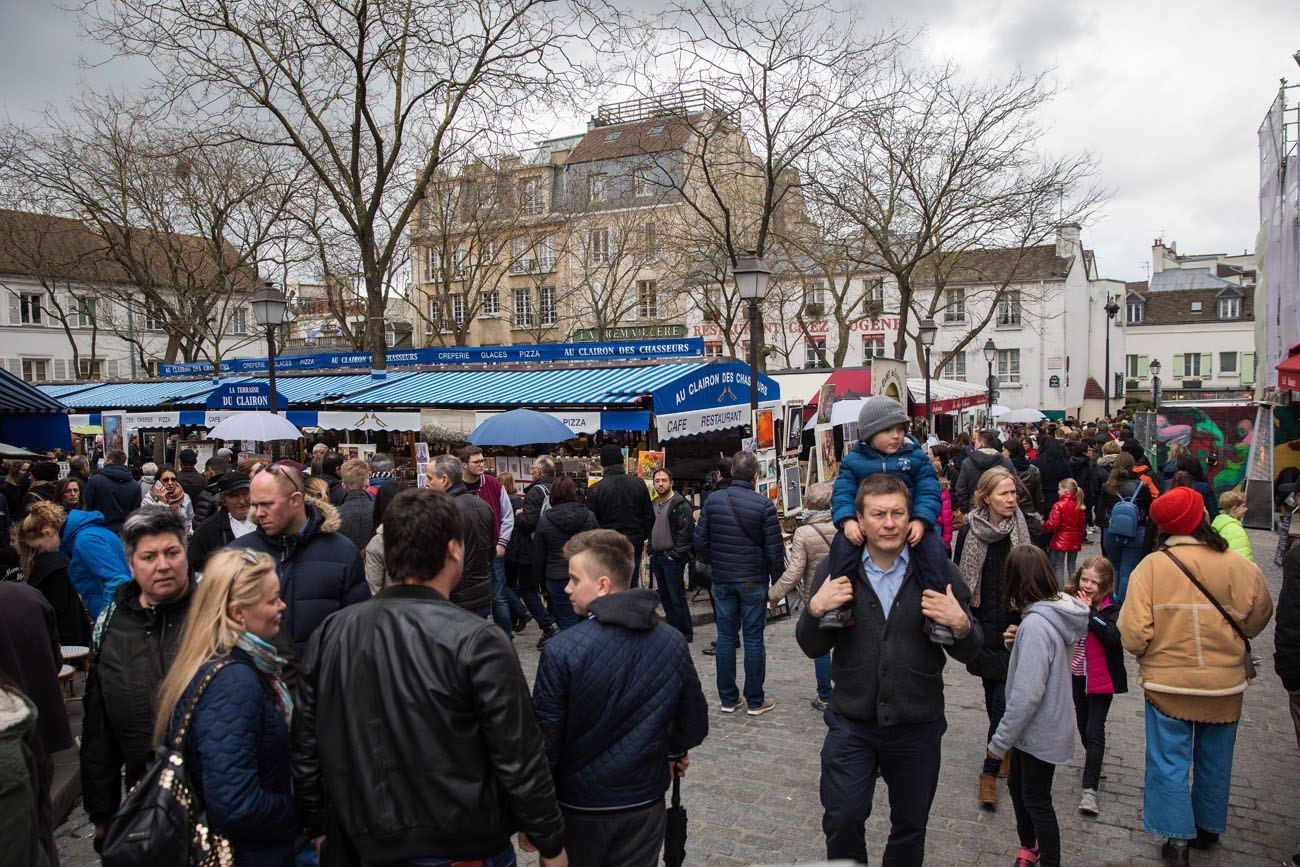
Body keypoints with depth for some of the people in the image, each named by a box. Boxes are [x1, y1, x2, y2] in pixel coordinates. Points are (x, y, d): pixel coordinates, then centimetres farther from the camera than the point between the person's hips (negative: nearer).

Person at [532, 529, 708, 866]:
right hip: (645, 804, 3)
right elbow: (695, 724, 0)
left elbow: (544, 740, -16)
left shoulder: (561, 652, -22)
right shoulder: (673, 643, -10)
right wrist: (675, 751, 22)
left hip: (578, 806, -3)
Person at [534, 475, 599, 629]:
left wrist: (540, 582, 14)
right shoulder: (589, 516, -2)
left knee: (568, 624, 5)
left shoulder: (544, 521, -4)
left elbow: (538, 558, 2)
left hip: (557, 580, -2)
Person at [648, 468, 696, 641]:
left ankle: (685, 633, 4)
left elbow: (686, 532, -17)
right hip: (657, 557, 8)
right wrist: (651, 551, 12)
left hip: (672, 558, -8)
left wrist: (675, 554, -17)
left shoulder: (680, 505, -13)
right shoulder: (654, 504, 13)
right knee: (664, 596, 15)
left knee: (677, 597, -5)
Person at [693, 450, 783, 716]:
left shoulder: (713, 500, -2)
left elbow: (700, 542, 1)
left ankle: (728, 699, 17)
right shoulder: (764, 505, -11)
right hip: (753, 581, -3)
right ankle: (755, 701, 13)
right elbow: (774, 550, -9)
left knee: (725, 637, 10)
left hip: (721, 581, 3)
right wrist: (777, 581, 3)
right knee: (753, 639, 5)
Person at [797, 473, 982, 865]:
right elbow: (813, 648, 1)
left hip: (918, 726, 1)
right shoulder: (834, 570, -4)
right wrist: (815, 609, -18)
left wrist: (960, 625, -21)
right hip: (851, 723, 0)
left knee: (910, 827, 17)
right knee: (842, 821, 1)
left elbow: (968, 653, 0)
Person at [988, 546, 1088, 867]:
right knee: (1017, 784, 25)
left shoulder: (1035, 625, -29)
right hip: (1042, 728, 9)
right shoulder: (1058, 610, -2)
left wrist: (1000, 740, -20)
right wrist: (1017, 643, -1)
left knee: (1036, 799, 9)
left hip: (1039, 732, -9)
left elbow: (1027, 694, -28)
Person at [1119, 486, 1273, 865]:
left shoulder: (1151, 566, -17)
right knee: (1214, 762, 21)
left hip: (1168, 684, -2)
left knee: (1169, 762, 11)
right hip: (1225, 685, 2)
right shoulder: (1236, 566, -14)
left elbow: (1133, 636, -18)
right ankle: (1209, 828, 38)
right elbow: (1257, 619, 1)